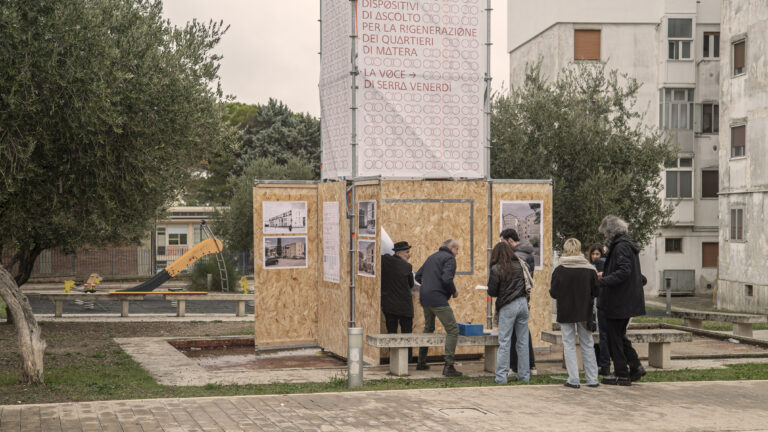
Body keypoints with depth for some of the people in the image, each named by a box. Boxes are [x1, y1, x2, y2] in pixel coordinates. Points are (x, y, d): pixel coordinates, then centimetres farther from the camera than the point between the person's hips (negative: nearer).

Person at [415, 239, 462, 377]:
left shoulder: (432, 257, 20)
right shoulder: (449, 258, -6)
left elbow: (418, 276, 22)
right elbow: (447, 279, -20)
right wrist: (454, 291, -4)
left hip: (425, 298, 9)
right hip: (438, 299, -9)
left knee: (428, 328, 25)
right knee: (453, 330, -7)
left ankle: (421, 362, 30)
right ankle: (448, 366, -15)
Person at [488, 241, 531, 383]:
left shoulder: (496, 269, -8)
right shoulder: (518, 265, 5)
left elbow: (492, 292, -4)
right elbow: (526, 284, 10)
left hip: (507, 307, -4)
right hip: (523, 303, 4)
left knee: (504, 342, 0)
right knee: (523, 341, 9)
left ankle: (501, 376, -1)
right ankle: (524, 375, 13)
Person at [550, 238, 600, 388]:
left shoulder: (559, 270, -11)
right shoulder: (589, 269, -6)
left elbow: (554, 293, -7)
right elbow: (596, 292, -2)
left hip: (566, 313, -2)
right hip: (585, 313, 2)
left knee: (569, 345, 6)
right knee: (587, 344, 13)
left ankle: (573, 380, 2)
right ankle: (592, 379, 14)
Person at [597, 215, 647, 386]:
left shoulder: (621, 247, -16)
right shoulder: (628, 244, 15)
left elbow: (624, 272, -27)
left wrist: (602, 281, -29)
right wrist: (605, 275, 25)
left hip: (618, 301, -10)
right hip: (626, 300, 10)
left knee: (614, 336, -1)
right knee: (619, 335, 18)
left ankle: (621, 374, 3)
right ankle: (635, 367, 16)